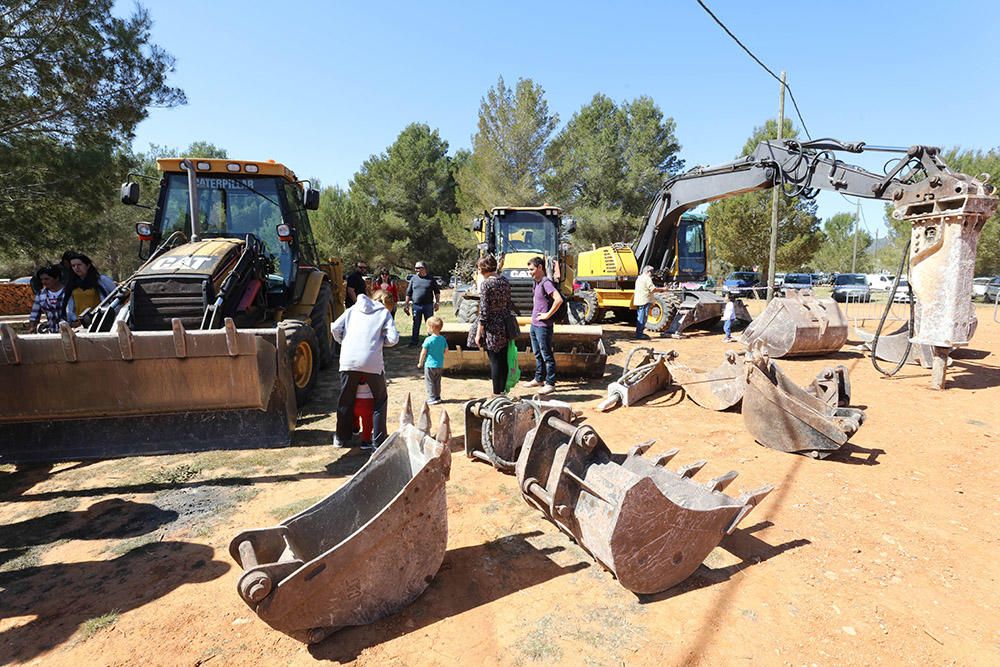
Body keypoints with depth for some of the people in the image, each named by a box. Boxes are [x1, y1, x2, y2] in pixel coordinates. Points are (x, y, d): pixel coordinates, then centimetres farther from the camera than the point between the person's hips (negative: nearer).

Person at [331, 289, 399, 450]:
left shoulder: (353, 309, 17)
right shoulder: (384, 313, 10)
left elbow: (336, 328, 7)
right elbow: (393, 338, -1)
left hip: (349, 361, 3)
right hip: (372, 362, -2)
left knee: (345, 400, 20)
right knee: (380, 400, 15)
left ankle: (341, 438, 31)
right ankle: (378, 441, 15)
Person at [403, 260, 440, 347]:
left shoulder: (431, 279, 3)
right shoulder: (413, 278, 6)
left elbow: (437, 292, 8)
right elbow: (408, 293, 9)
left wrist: (437, 302, -3)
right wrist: (406, 304, 5)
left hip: (428, 305, -1)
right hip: (416, 306, 1)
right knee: (416, 325, 7)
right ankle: (413, 342, 15)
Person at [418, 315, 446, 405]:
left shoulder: (428, 340, -16)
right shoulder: (443, 339, -1)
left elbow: (423, 353, -11)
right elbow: (446, 349, 8)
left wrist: (420, 363, 2)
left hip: (430, 365, -5)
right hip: (440, 365, 6)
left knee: (429, 382, 6)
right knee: (437, 382, 18)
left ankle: (432, 398, 6)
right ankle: (437, 397, 23)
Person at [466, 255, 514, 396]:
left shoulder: (486, 284, -14)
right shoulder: (505, 281, 7)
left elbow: (484, 310, -16)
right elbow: (509, 304, 12)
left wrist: (478, 333, -12)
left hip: (492, 327, -7)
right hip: (505, 325, 7)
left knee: (495, 360, 1)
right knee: (504, 360, 13)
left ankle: (497, 393, 8)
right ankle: (503, 391, 23)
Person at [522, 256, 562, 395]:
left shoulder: (546, 282, -16)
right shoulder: (537, 283, 13)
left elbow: (558, 299, -30)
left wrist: (548, 314, -21)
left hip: (543, 326, -10)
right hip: (534, 324, 10)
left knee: (547, 355, -2)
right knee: (537, 354, 19)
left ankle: (550, 383, 6)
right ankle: (539, 379, 31)